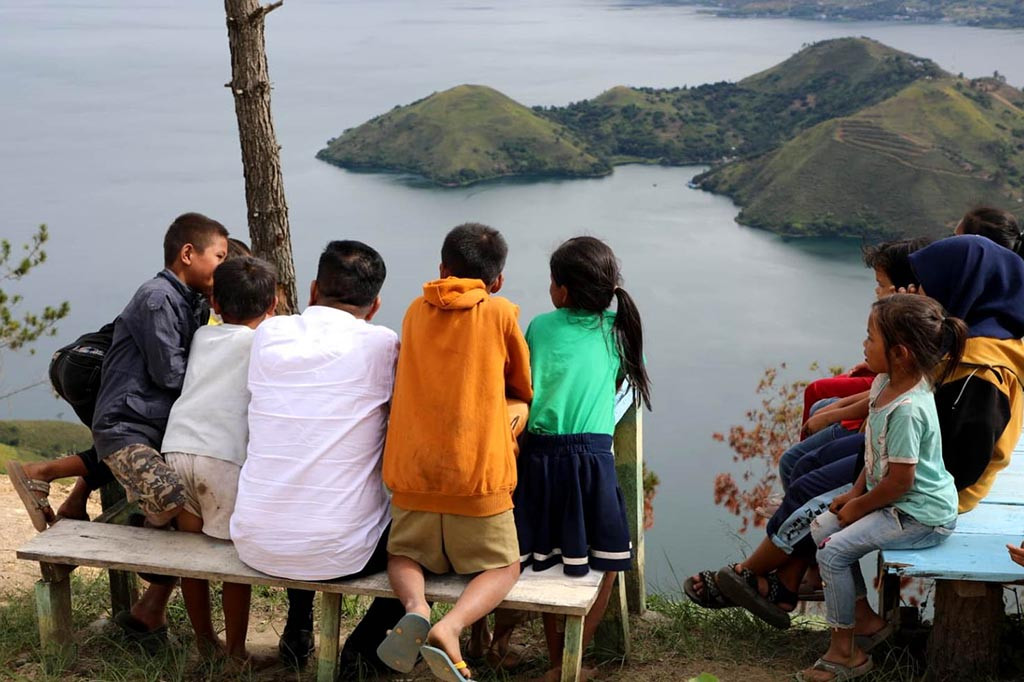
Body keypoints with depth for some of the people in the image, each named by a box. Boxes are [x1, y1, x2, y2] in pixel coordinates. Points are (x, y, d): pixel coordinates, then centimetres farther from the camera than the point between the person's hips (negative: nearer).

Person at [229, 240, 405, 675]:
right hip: (337, 555, -4)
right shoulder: (380, 345, -9)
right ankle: (364, 646, 17)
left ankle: (297, 632, 36)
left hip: (254, 546, 5)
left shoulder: (267, 335, 2)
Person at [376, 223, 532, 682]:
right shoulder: (501, 313, -1)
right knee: (503, 567, 14)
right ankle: (451, 627, -15)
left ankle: (416, 608, -11)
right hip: (477, 473, -3)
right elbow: (524, 390, 11)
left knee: (404, 554, 23)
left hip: (414, 471, 3)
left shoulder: (416, 311, 8)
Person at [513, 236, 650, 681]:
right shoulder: (616, 328, 4)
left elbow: (523, 386, 13)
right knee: (602, 563, 11)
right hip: (591, 455, -2)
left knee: (546, 558, 15)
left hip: (538, 454, 2)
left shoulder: (541, 326, 5)